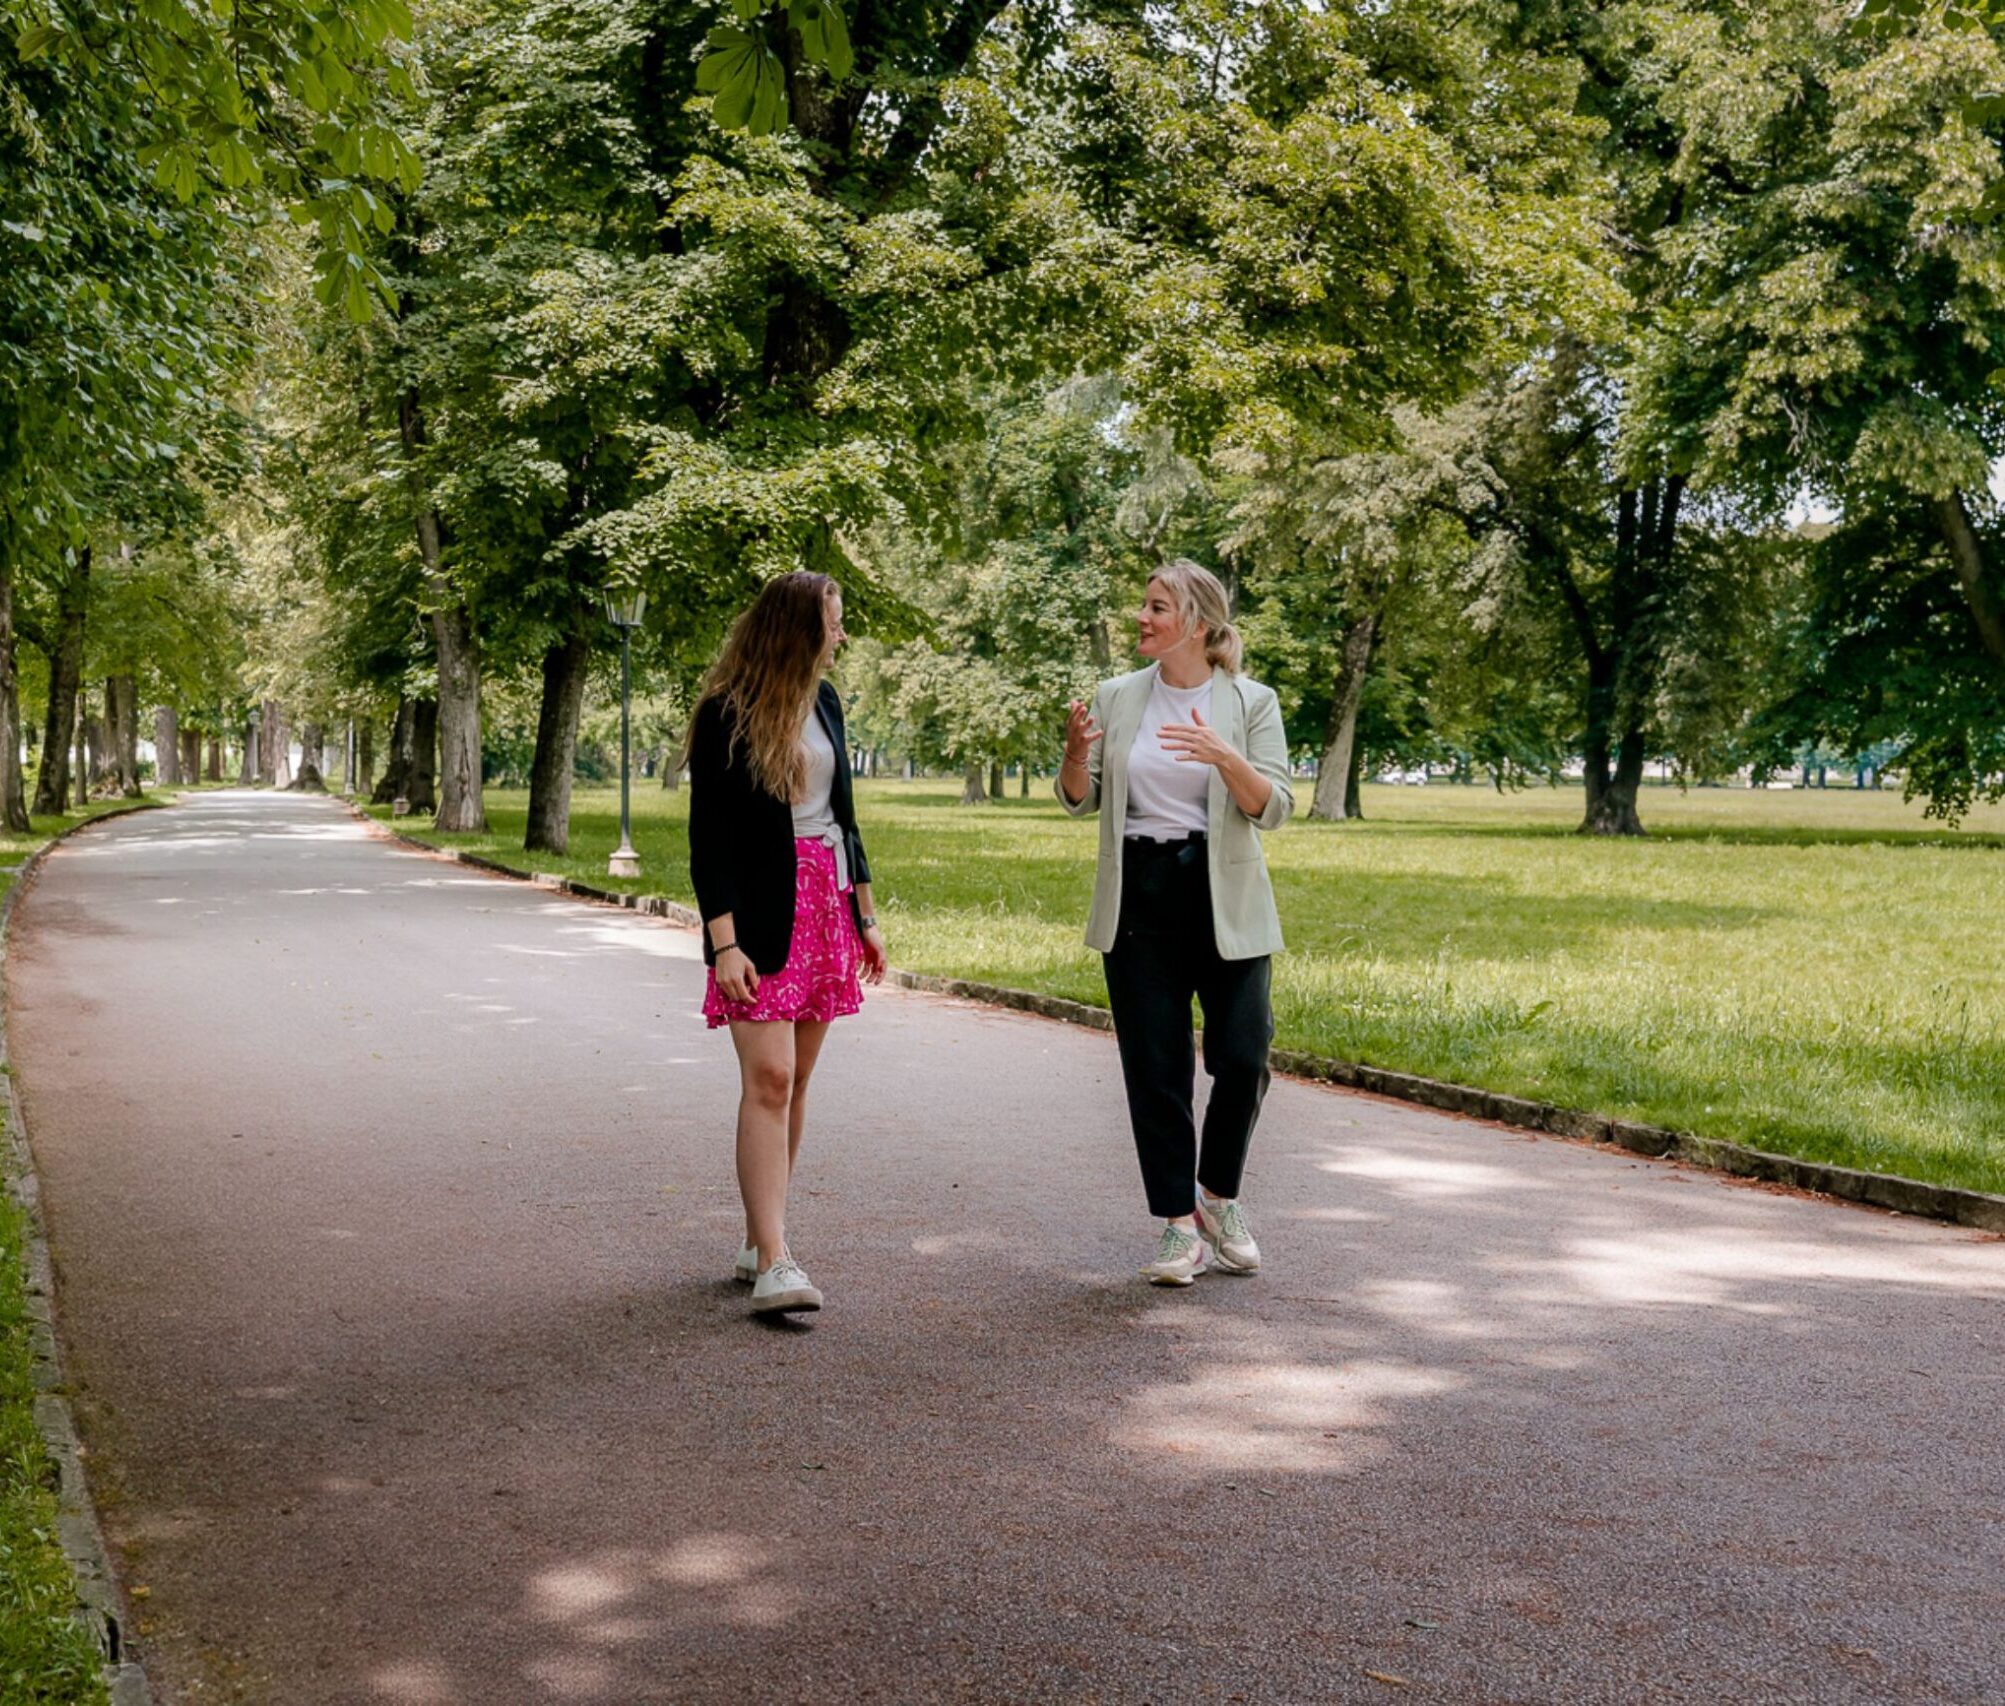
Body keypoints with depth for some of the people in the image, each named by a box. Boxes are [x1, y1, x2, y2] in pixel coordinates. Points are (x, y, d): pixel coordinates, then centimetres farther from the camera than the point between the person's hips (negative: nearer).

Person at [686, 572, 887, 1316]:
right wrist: (723, 941, -17)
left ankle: (758, 1243, 15)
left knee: (794, 1080, 8)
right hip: (762, 915, -7)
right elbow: (708, 837, -10)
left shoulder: (824, 701, 12)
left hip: (826, 905, 7)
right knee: (769, 1079, -13)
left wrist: (864, 915, 17)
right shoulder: (726, 714, -8)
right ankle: (774, 1264, -16)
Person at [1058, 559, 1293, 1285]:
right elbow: (1080, 801, 9)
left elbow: (1273, 809, -9)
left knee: (1243, 1059, -6)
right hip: (1140, 898, 2)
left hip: (1225, 900, -2)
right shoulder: (1117, 698, 6)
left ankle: (1218, 1197, 19)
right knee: (1154, 1068, 2)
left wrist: (1225, 758, -26)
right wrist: (1076, 754, -12)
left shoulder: (1251, 703, -1)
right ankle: (1178, 1224, 12)